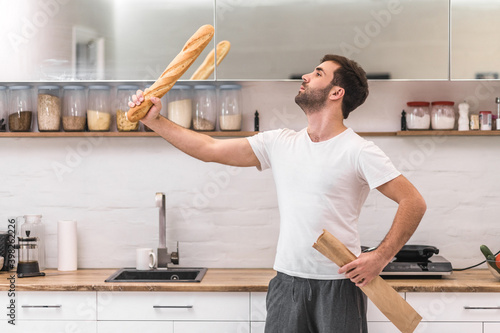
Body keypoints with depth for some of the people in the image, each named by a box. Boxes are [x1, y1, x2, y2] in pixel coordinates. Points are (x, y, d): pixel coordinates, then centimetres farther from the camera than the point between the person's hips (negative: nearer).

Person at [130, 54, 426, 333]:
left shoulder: (358, 151, -7)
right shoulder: (280, 144, 7)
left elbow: (414, 202, -9)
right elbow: (210, 149, 9)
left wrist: (380, 257, -16)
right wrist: (155, 121, 5)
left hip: (340, 285, -4)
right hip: (288, 282, 4)